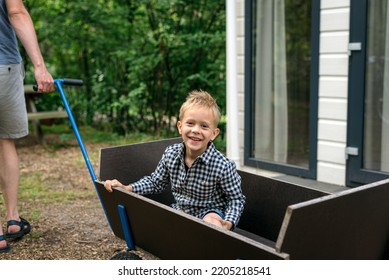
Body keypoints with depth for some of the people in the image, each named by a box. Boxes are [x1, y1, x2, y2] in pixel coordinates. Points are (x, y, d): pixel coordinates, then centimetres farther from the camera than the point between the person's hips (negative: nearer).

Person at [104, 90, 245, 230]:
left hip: (210, 211, -5)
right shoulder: (171, 154, -9)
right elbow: (155, 182, 7)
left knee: (212, 221, -37)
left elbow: (236, 199, -10)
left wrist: (228, 223, -29)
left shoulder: (223, 166, -22)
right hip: (179, 209, 5)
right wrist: (127, 188, -7)